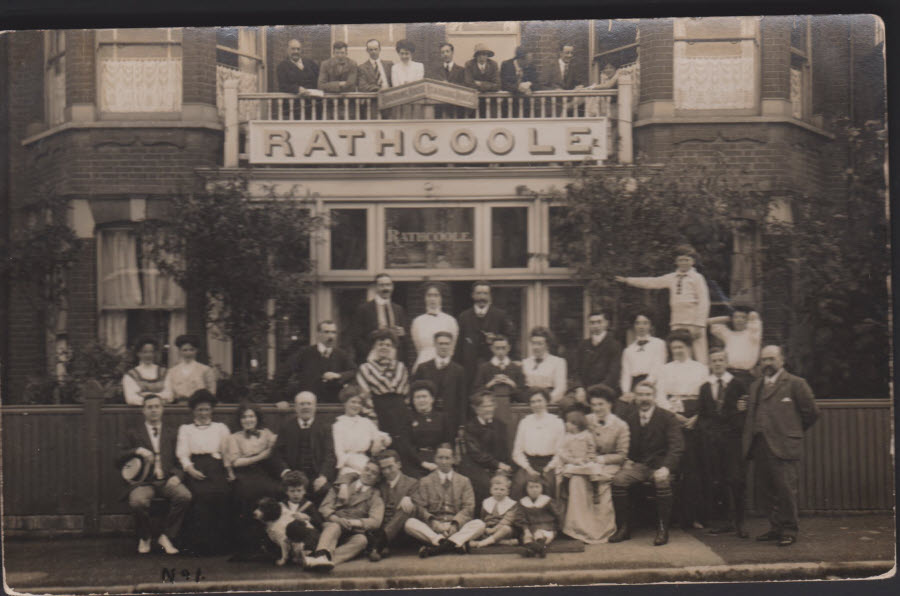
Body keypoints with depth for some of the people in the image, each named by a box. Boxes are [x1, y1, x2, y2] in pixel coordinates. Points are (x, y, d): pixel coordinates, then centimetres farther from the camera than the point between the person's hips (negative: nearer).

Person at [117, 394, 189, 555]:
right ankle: (144, 538, -4)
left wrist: (177, 475, -5)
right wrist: (138, 451, -13)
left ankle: (166, 536, -13)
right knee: (137, 502, -35)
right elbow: (119, 456, 5)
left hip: (167, 480, 2)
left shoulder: (171, 433, 20)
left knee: (185, 496, -31)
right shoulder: (134, 432, 15)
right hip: (144, 481, -1)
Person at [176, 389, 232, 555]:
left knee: (220, 493, -31)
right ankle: (199, 543, -28)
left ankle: (218, 543, -24)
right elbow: (182, 453, 12)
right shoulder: (185, 429, 24)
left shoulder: (221, 428, 26)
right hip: (195, 469, -1)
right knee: (201, 494, -32)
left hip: (216, 468, 1)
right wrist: (189, 468, -8)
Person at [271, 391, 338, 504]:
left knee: (323, 489, -31)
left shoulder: (324, 427, 12)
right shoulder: (287, 426, 15)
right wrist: (284, 471, -11)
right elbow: (277, 454, 9)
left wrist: (323, 476, -15)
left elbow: (329, 455, 3)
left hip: (317, 476, 0)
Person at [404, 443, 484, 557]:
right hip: (432, 528, -1)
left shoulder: (464, 481, 16)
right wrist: (433, 522, -18)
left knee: (479, 524, -28)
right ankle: (454, 543, -42)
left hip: (456, 527, 1)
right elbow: (420, 508, 2)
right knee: (409, 523, -29)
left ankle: (438, 545, -44)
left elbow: (468, 508, 5)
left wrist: (455, 524, -15)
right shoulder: (425, 482, 14)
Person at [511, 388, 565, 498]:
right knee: (520, 483, -28)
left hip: (549, 463, -2)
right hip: (528, 463, 2)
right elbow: (517, 452, 12)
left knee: (547, 483, -32)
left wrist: (549, 468, -9)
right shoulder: (524, 422, 15)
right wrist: (528, 468, -2)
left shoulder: (556, 422, 8)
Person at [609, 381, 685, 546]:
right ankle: (624, 528, -14)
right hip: (638, 465, 4)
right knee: (618, 479, -25)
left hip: (660, 465, -3)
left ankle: (662, 530, -22)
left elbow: (677, 446, -10)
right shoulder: (631, 419, 11)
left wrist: (666, 467, -27)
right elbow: (628, 446, 21)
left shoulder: (667, 417, -2)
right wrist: (627, 460, -3)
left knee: (662, 482, -37)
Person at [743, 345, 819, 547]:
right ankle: (776, 528, 16)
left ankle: (789, 530, 3)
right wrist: (748, 442, 12)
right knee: (764, 489, 7)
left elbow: (811, 411, 2)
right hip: (760, 446, 6)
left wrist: (794, 431, 8)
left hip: (783, 446, -6)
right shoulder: (756, 386, 20)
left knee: (785, 490, -7)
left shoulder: (795, 384, 0)